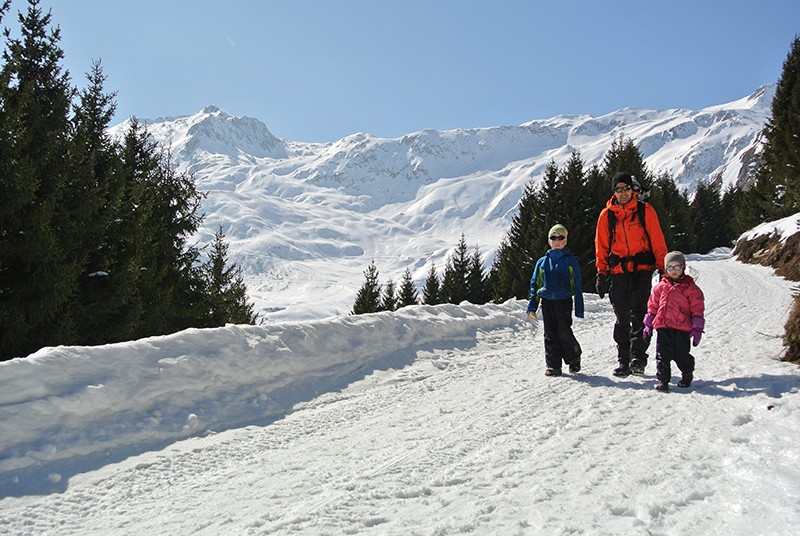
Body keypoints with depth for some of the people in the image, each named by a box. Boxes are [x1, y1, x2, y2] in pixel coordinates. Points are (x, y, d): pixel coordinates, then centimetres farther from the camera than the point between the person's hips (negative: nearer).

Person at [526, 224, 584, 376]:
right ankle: (553, 365, 12)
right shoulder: (542, 262, 11)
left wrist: (579, 309, -1)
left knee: (564, 332, -10)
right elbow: (535, 284, 14)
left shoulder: (571, 261, 5)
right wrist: (532, 306, 7)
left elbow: (577, 286, 5)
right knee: (550, 335, 3)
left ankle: (574, 359, 14)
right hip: (547, 302, 3)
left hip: (564, 302, -3)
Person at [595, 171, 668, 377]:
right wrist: (602, 273, 5)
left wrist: (662, 268, -2)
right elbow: (601, 246, 11)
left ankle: (638, 357, -5)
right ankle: (623, 360, 9)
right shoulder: (607, 214, 8)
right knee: (622, 318, 4)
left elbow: (657, 241, 4)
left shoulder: (645, 211, 3)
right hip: (618, 271, 2)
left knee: (639, 315, -10)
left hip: (642, 269, -2)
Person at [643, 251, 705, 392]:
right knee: (662, 355, 0)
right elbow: (653, 306, 17)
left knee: (681, 355, 2)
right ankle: (663, 379, 8)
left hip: (682, 328, -2)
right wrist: (648, 324, 13)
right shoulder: (661, 286, 11)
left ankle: (687, 374, 30)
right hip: (663, 327, 2)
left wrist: (697, 329, -2)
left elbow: (697, 310, 3)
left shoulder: (691, 288, 3)